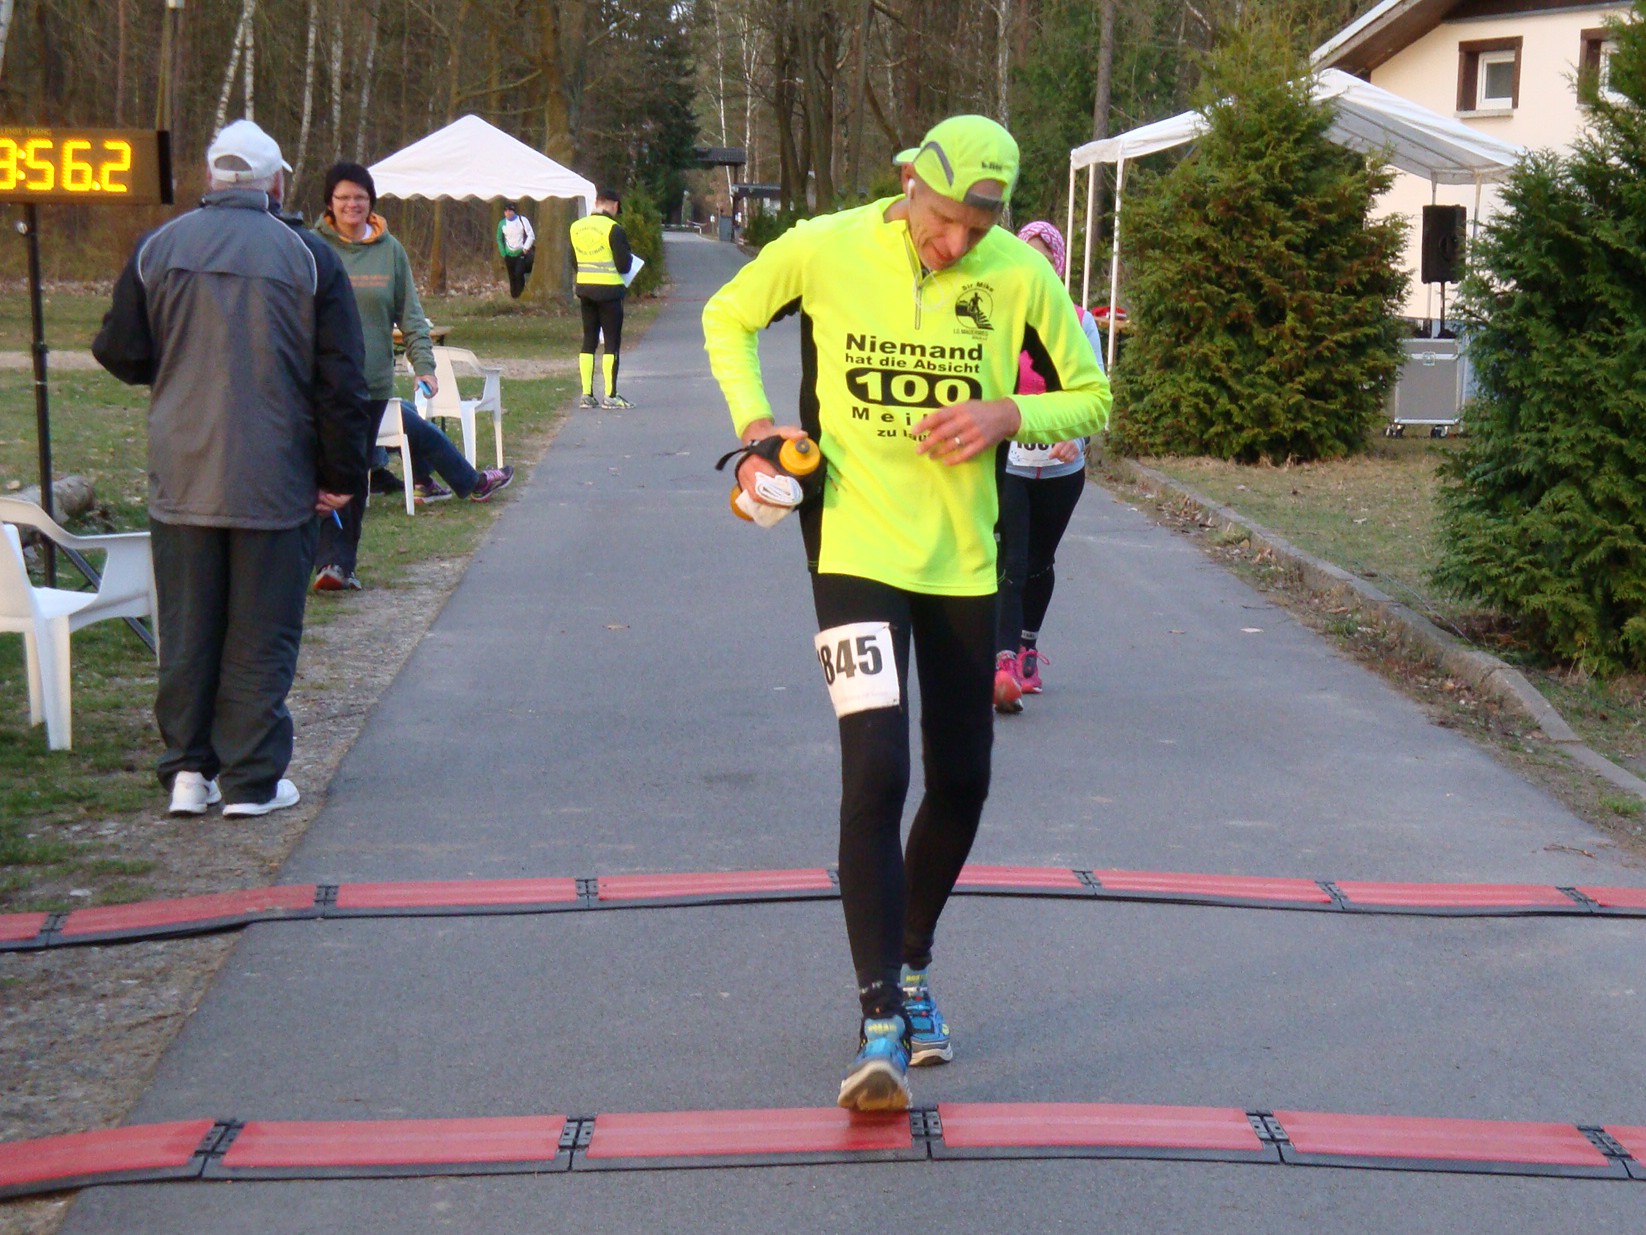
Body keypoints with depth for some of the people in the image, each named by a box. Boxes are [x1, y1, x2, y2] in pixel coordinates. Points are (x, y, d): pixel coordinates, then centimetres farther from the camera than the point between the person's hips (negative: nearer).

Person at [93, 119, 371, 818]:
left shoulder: (157, 249, 2)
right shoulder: (308, 256, -3)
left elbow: (119, 354, 7)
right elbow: (341, 380, -4)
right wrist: (342, 475, 2)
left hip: (182, 479, 2)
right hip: (275, 483, -2)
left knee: (186, 631, 11)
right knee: (262, 635, 4)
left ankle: (188, 771, 14)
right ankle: (251, 780, 6)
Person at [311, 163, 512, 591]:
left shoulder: (390, 250, 7)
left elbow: (410, 315, 9)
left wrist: (424, 365, -1)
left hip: (374, 381, 3)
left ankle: (343, 562, 16)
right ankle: (331, 561, -1)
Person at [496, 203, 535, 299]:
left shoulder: (522, 220, -8)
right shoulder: (502, 223, 1)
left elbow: (531, 235, -6)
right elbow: (499, 239, 11)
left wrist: (526, 248, -12)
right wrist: (503, 253, 4)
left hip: (521, 253, -3)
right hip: (509, 255, 3)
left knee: (519, 273, -16)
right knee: (512, 277, 6)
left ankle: (520, 296, -4)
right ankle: (514, 297, 15)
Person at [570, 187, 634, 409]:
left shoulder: (576, 227, 5)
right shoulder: (613, 229, -13)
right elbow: (623, 266, -14)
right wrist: (629, 258, 7)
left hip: (584, 289, 6)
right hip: (609, 290, -6)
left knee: (589, 340, 11)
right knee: (612, 342, 1)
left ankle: (586, 394, 9)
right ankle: (610, 395, -1)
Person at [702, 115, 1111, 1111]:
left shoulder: (1021, 275, -5)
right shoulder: (825, 249, -8)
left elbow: (1093, 398, 6)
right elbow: (727, 317, 11)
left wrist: (1010, 413, -14)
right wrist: (755, 420, -5)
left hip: (963, 559, 3)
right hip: (857, 547, -3)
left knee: (961, 782, 10)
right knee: (876, 774, -15)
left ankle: (913, 966, 35)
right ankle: (881, 1024, -10)